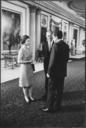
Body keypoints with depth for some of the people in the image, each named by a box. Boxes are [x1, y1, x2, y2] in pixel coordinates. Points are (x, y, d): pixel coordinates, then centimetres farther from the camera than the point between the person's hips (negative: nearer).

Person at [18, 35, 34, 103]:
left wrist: (32, 60, 3)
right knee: (25, 83, 8)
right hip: (24, 67, -6)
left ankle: (30, 95, 29)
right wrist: (28, 61, -18)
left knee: (30, 82, 14)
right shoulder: (21, 50, -19)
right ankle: (26, 96, 26)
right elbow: (19, 61, -19)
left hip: (30, 67, 6)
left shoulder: (29, 48, 2)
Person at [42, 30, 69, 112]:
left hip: (55, 72, -8)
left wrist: (49, 72, -13)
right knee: (59, 89, 13)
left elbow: (52, 60, -20)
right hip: (62, 72, 8)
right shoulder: (66, 45, 7)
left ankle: (50, 107, 12)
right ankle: (57, 106, 24)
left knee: (51, 90, 3)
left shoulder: (56, 45, -18)